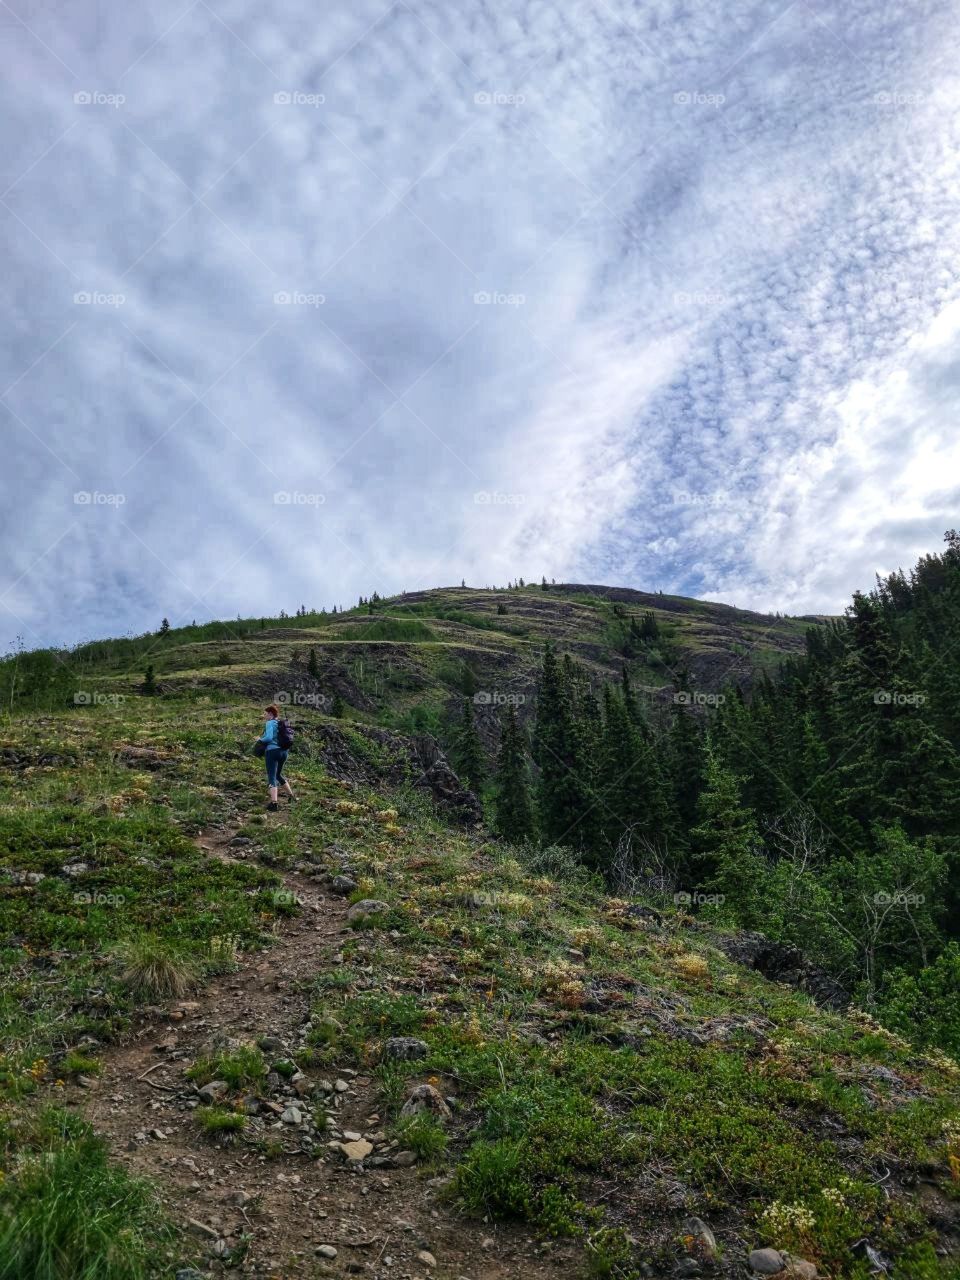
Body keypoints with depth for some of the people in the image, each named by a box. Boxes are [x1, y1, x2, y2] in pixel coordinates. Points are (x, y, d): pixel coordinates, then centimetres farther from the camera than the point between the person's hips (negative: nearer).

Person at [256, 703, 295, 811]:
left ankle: (274, 803, -16)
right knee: (278, 774, 26)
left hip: (272, 751, -7)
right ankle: (291, 795, 29)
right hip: (284, 751, 7)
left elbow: (269, 737, -20)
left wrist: (260, 739, -2)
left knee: (272, 777, -6)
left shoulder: (270, 723, -8)